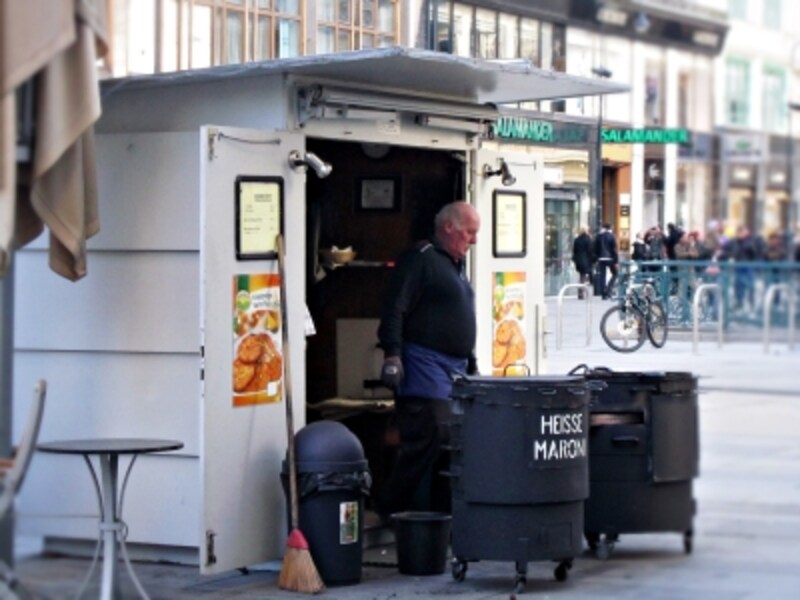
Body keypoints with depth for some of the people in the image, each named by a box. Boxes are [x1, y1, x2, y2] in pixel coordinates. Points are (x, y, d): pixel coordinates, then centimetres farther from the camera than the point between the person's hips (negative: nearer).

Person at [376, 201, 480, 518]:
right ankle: (389, 510, -6)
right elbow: (394, 310, -15)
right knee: (428, 440, -14)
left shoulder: (455, 267, 23)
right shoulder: (420, 259, -7)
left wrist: (471, 366, 27)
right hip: (425, 369, -10)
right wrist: (392, 355, -21)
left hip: (455, 370, 10)